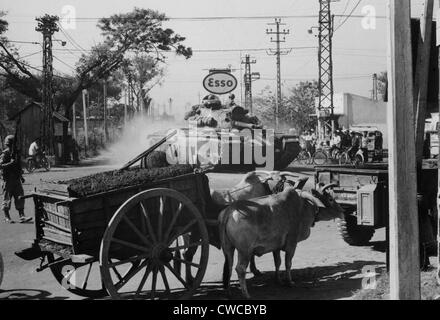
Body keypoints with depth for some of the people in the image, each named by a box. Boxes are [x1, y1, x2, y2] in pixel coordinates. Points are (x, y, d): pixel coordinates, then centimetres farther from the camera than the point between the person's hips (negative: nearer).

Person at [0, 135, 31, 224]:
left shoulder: (16, 152, 13)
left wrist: (21, 176, 20)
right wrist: (10, 163, -27)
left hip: (16, 179, 7)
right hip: (8, 179, -6)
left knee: (20, 198, -1)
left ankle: (22, 216, -2)